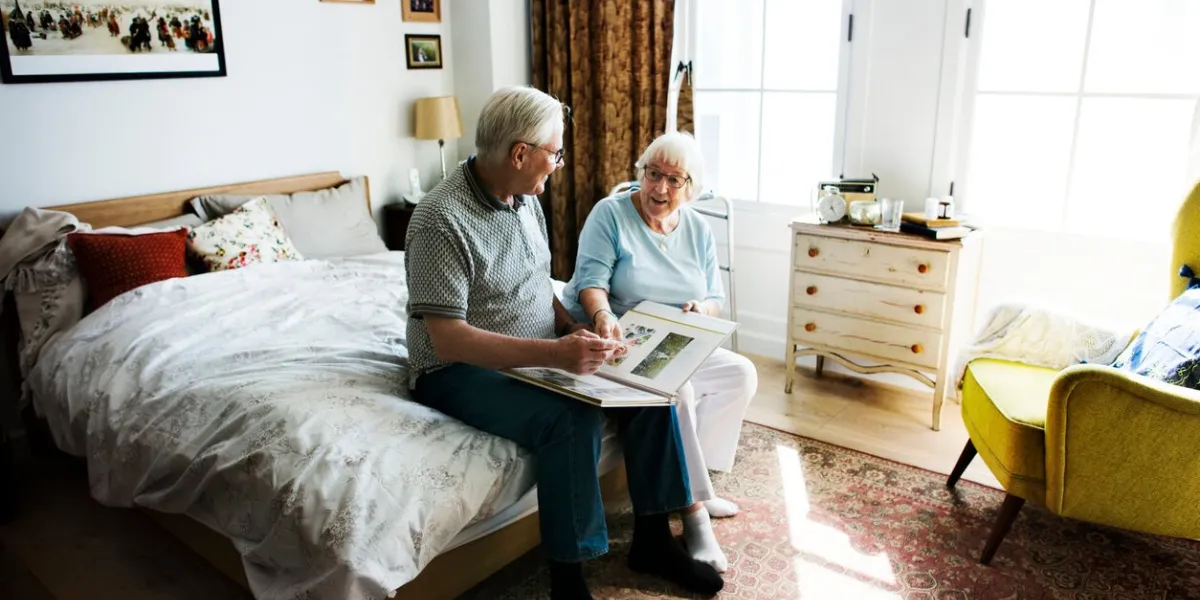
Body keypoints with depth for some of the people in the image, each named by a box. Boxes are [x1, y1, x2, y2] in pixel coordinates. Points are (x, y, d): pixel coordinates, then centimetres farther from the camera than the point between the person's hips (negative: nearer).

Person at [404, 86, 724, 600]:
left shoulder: (526, 198, 4)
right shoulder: (441, 219, -23)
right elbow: (447, 339, -28)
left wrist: (576, 334, -5)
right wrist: (554, 354, -37)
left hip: (540, 353, 8)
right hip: (462, 369, -8)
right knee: (573, 419, -32)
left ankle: (652, 539, 7)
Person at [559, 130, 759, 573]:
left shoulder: (698, 229, 9)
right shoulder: (610, 213, -7)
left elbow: (716, 298, 9)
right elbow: (591, 280, -18)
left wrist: (702, 308, -16)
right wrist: (604, 317, -40)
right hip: (622, 345, -6)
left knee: (742, 373, -12)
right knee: (676, 387, -32)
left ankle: (690, 480, -4)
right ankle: (694, 509, -20)